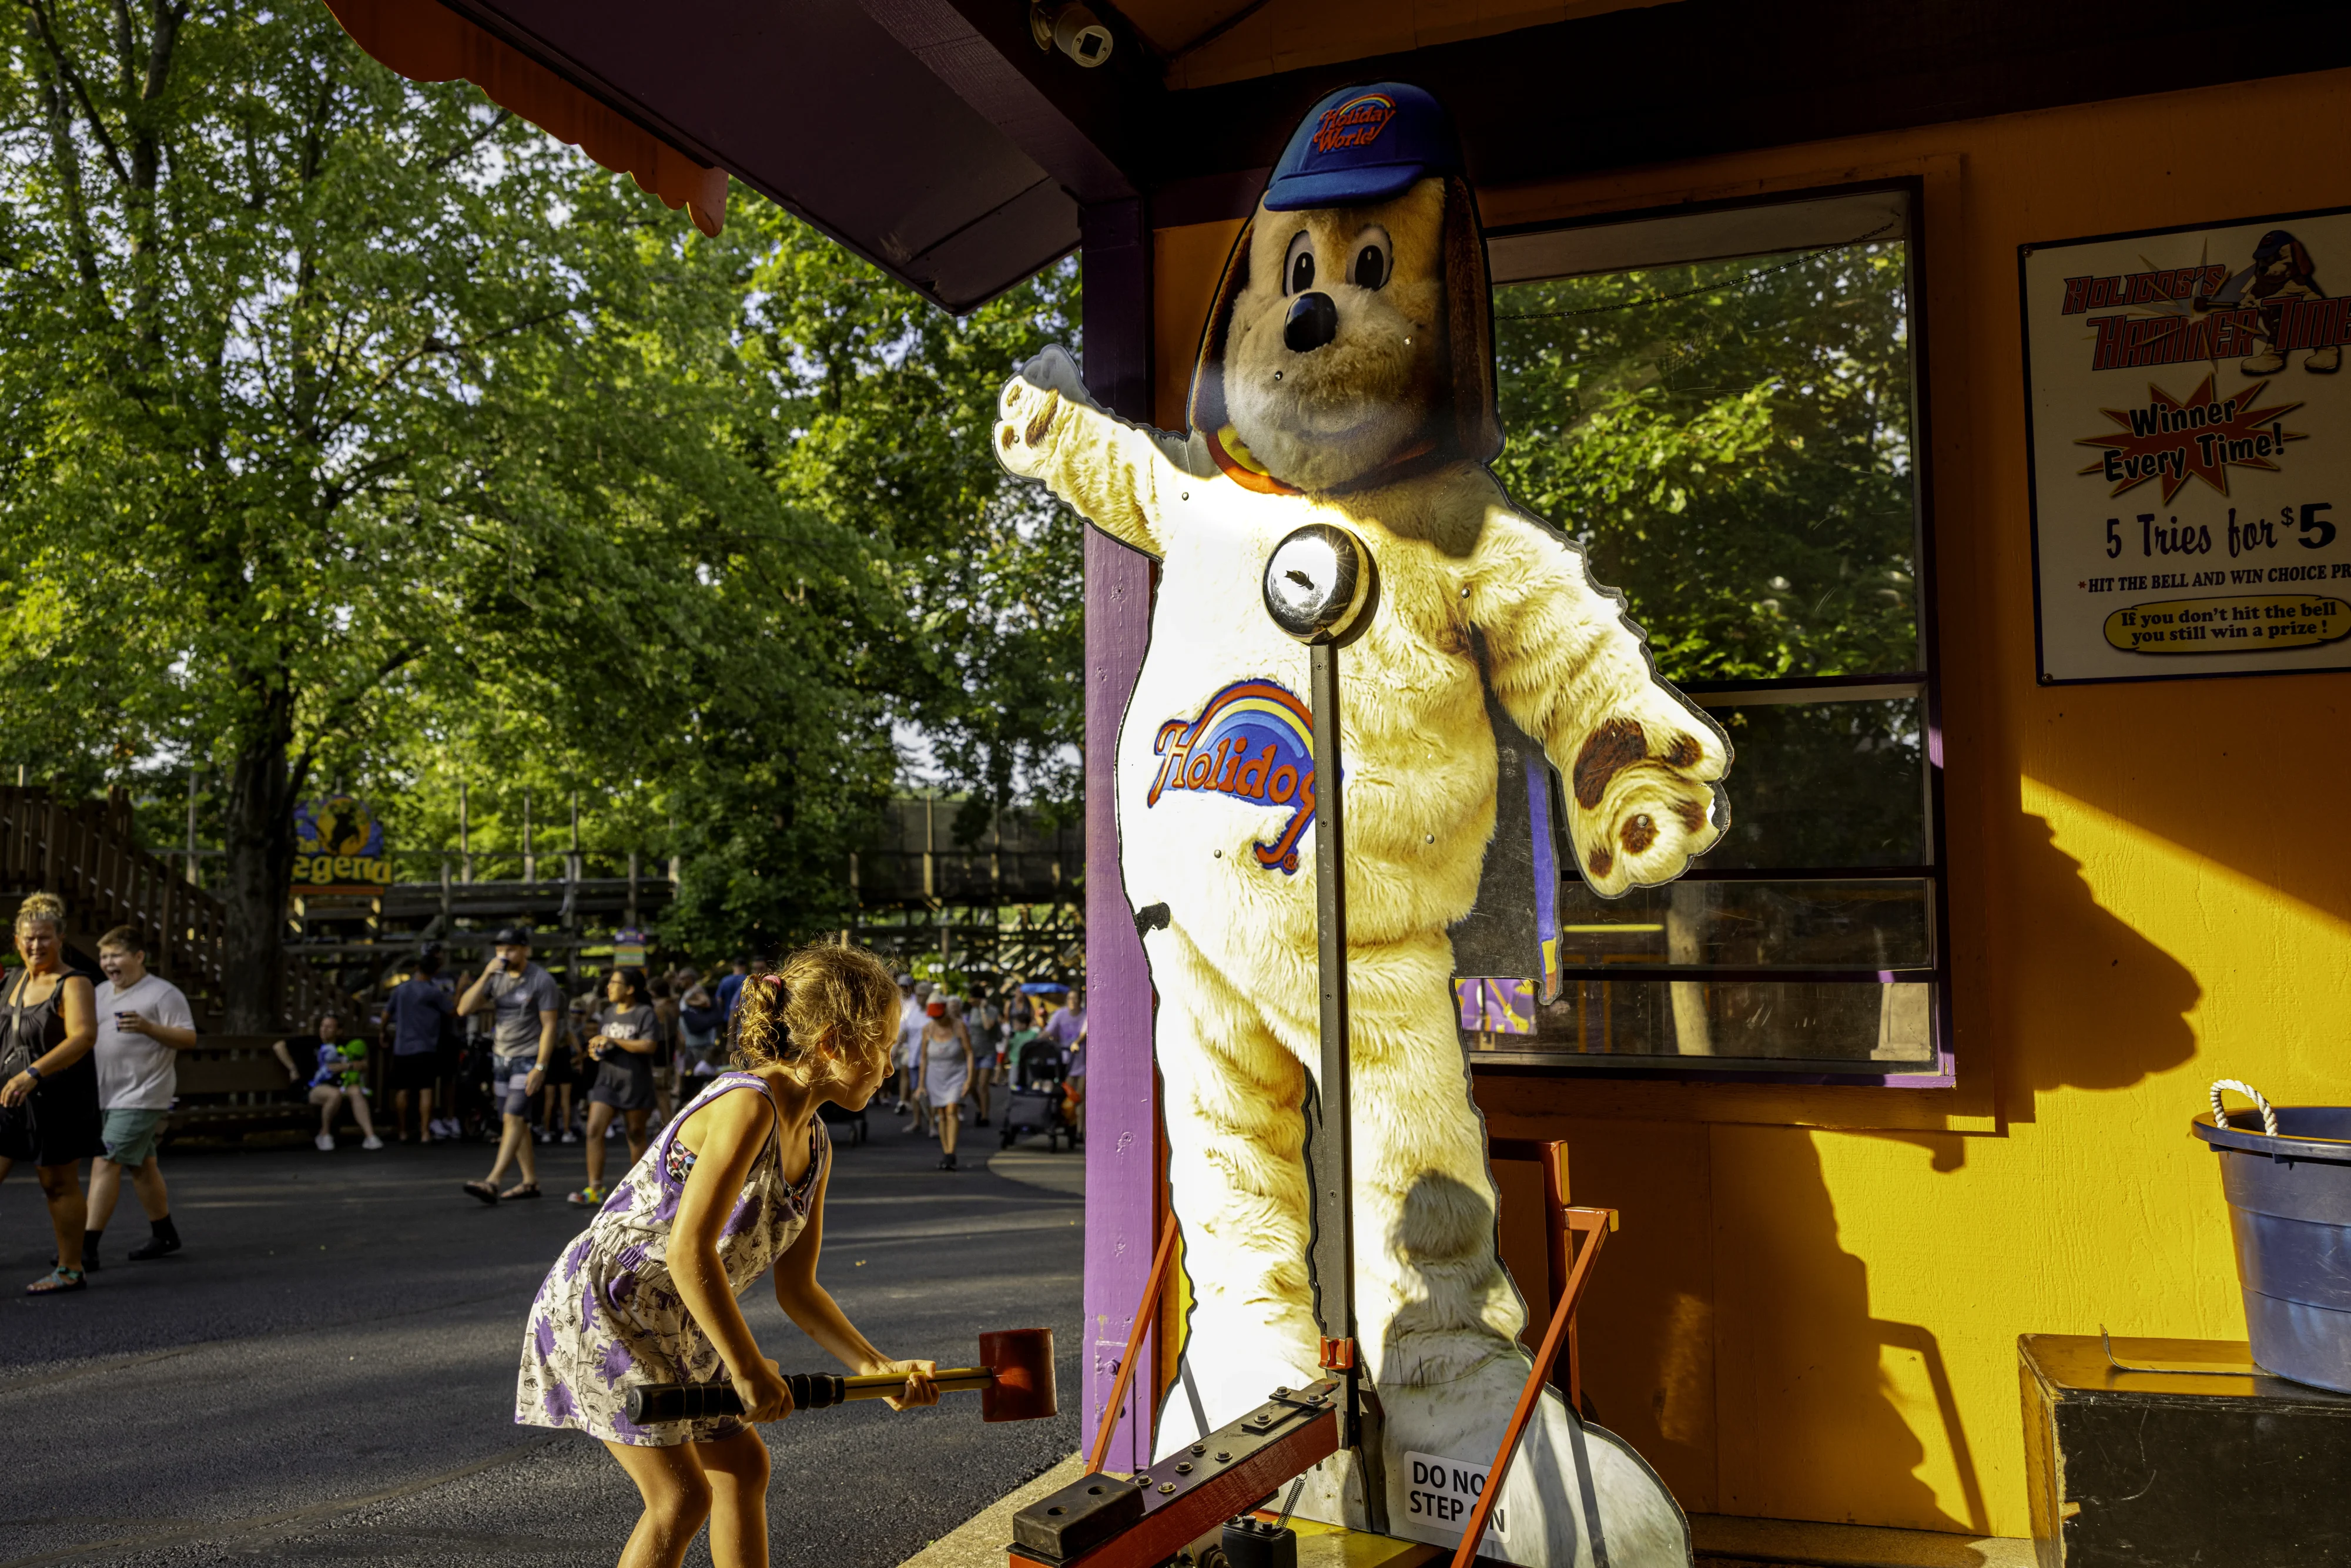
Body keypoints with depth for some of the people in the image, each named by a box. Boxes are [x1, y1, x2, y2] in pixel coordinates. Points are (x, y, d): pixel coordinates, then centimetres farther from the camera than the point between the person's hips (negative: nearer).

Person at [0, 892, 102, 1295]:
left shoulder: (73, 986, -12)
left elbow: (84, 1036, -28)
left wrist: (33, 1074, -36)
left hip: (59, 1099, -7)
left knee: (59, 1185, 1)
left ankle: (71, 1270, 12)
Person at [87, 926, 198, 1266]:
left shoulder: (163, 993, -9)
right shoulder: (100, 994, 14)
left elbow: (188, 1038, -13)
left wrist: (147, 1027, -26)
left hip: (141, 1096, -8)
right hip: (108, 1095, 8)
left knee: (106, 1163, -14)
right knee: (141, 1165, 16)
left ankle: (87, 1247, -13)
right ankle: (164, 1235, 28)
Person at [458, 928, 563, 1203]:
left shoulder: (542, 981, -10)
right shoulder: (496, 977, 5)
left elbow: (549, 1026, -12)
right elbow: (464, 1010, -3)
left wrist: (540, 1067, -18)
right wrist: (486, 976, -13)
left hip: (528, 1059, -6)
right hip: (501, 1057, 7)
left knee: (513, 1118, -15)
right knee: (515, 1122, 9)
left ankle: (492, 1184, -23)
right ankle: (530, 1182, 17)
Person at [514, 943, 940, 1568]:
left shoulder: (813, 1145, 3)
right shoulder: (748, 1105, -26)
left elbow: (797, 1289, 8)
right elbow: (689, 1251, -31)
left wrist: (878, 1368, 0)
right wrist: (749, 1369, -23)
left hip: (672, 1323, 10)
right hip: (601, 1305, -10)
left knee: (743, 1465, 13)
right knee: (683, 1496, -8)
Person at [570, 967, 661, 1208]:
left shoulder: (645, 1014, -8)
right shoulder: (608, 1013, 13)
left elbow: (648, 1045, -20)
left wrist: (612, 1041, -21)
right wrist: (594, 1049, 1)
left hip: (635, 1083, -5)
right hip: (607, 1081, 5)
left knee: (636, 1134, 6)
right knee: (594, 1130, -9)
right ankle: (595, 1189, -8)